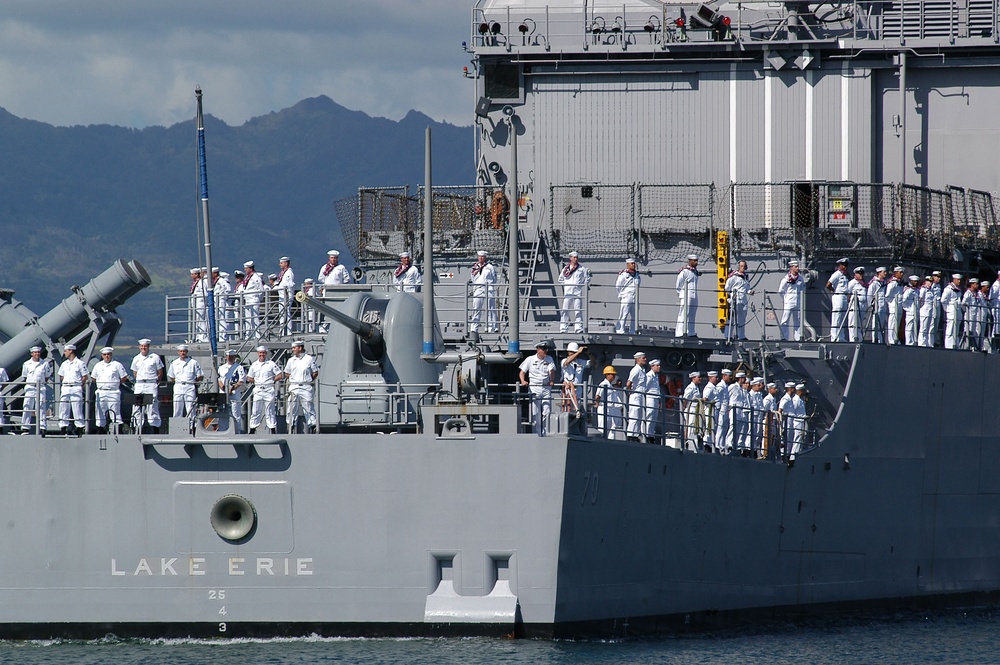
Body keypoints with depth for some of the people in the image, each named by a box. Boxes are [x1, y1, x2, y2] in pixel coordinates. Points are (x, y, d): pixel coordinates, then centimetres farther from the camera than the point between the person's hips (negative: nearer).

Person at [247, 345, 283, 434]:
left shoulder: (271, 364, 1)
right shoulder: (254, 365, 11)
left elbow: (279, 376, 0)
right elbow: (249, 379, 17)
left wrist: (272, 381, -6)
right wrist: (256, 381, 4)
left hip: (269, 390, -3)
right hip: (258, 390, 3)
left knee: (270, 411, -1)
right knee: (255, 411, 2)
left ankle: (273, 429, 1)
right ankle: (252, 429, 5)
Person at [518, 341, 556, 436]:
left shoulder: (549, 359, 8)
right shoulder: (530, 359, 4)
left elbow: (551, 371, -3)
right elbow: (522, 371, 6)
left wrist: (551, 380, -21)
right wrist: (523, 381, -13)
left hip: (546, 388, 2)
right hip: (534, 388, -2)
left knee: (547, 412, -2)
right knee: (535, 413, -3)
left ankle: (546, 434, 3)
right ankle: (536, 434, 1)